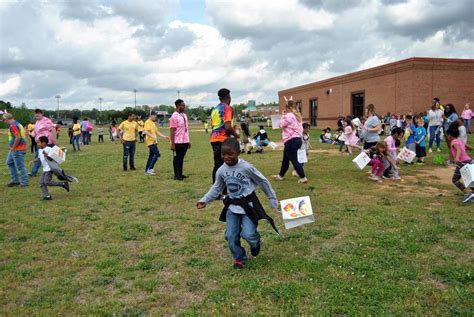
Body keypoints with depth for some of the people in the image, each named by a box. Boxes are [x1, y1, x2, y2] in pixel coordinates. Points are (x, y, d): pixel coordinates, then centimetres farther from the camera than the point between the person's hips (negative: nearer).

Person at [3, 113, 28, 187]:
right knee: (9, 163, 20)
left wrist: (13, 147, -16)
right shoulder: (17, 123, 13)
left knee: (20, 166, -2)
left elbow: (18, 137, -26)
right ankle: (15, 180, 25)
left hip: (17, 149, -11)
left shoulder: (13, 126, -17)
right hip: (15, 149, 11)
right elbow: (23, 135, 18)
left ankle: (24, 182, 6)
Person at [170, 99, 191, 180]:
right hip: (178, 142, -7)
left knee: (182, 158, 13)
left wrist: (188, 141, 14)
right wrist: (172, 144, -16)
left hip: (185, 141, 7)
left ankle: (180, 174, 21)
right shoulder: (174, 116, -11)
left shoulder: (184, 115, 12)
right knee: (177, 158, 3)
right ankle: (177, 175, 10)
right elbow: (172, 131, -13)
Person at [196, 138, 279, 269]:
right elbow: (217, 188, 13)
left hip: (248, 205, -4)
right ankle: (239, 258, 27)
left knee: (248, 234, -15)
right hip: (232, 206, 4)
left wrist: (272, 199, 0)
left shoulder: (246, 167, -19)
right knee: (231, 236, 1)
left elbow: (263, 182, -6)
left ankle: (255, 243, 23)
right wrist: (205, 200, 3)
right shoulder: (221, 171, -4)